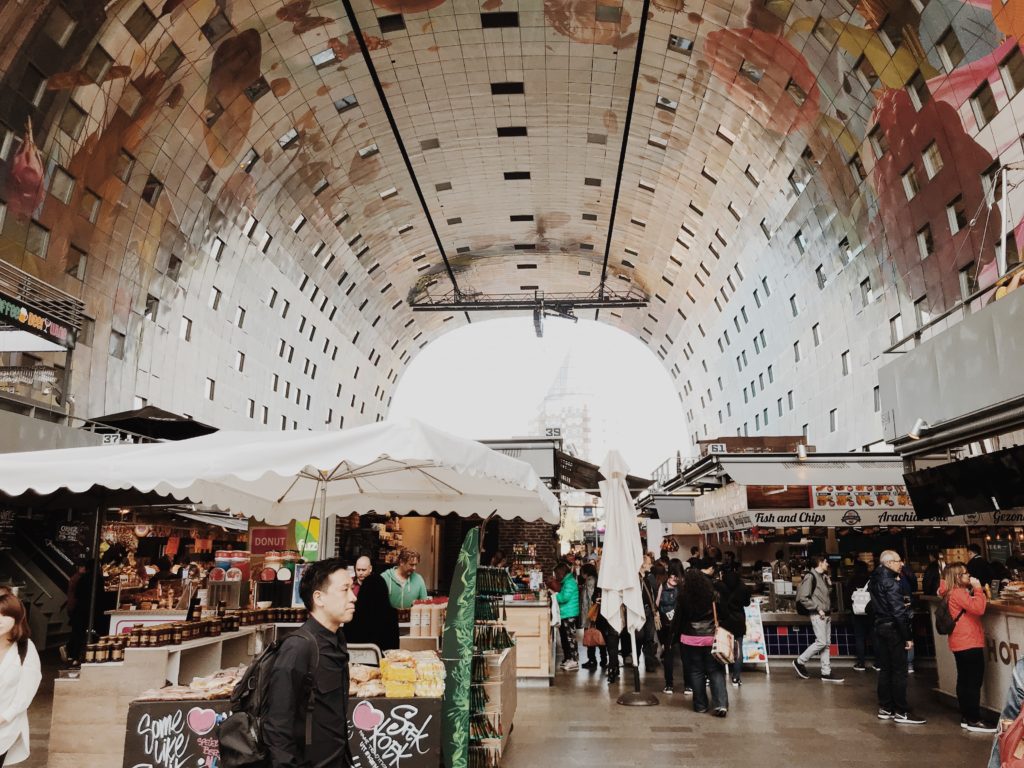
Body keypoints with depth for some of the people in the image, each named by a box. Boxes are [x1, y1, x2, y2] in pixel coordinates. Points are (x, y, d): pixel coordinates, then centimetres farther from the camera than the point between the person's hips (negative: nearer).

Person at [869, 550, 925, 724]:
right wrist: (908, 636, -17)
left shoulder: (874, 581, 9)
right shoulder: (891, 583, -18)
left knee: (884, 669, 12)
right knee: (899, 671, -1)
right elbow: (898, 612, -21)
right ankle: (901, 712, 4)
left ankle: (885, 708, 18)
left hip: (880, 627, 8)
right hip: (893, 629, -8)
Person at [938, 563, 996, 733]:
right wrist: (978, 588, -14)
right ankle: (974, 720, -3)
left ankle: (966, 718, 17)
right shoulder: (958, 593, -16)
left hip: (961, 643, 10)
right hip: (969, 643, -10)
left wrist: (975, 590, 6)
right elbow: (979, 608, -24)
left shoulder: (952, 593, 16)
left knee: (964, 681, 12)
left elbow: (972, 608, 18)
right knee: (974, 682, -6)